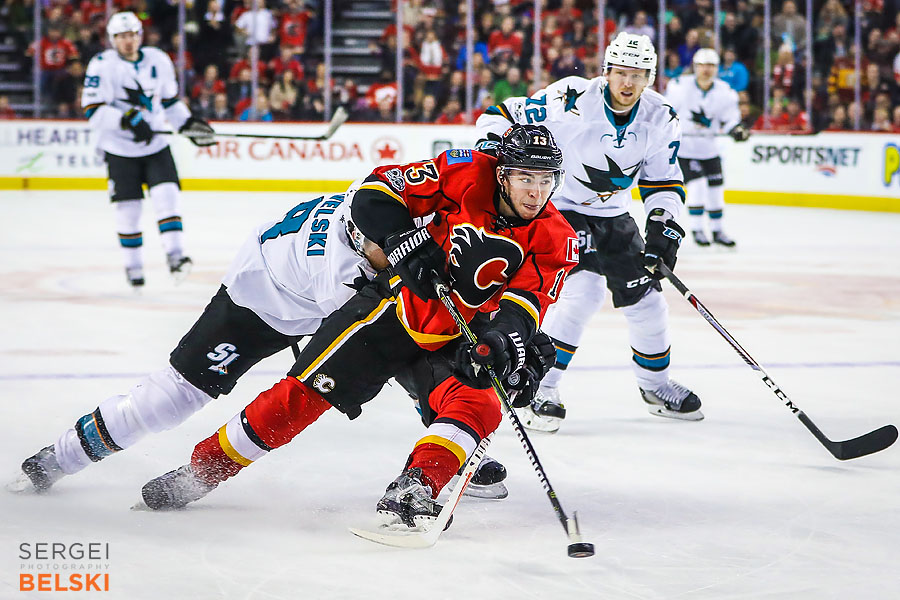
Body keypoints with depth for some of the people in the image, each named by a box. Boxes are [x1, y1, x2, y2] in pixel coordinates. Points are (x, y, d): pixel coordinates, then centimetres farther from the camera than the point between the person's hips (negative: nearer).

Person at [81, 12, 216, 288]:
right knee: (128, 206, 1)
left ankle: (175, 256, -14)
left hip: (155, 144, 3)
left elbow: (170, 100, 17)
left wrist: (189, 124, 5)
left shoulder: (158, 61, 3)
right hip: (119, 149, -3)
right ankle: (133, 265, 16)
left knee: (166, 194, -13)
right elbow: (93, 111, -19)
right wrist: (128, 120, -30)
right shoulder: (102, 65, -12)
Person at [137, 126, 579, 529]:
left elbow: (528, 301, -19)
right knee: (306, 392, -7)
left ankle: (411, 492, -33)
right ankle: (204, 468, 5)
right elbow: (379, 189, -11)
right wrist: (402, 241, -27)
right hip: (394, 310, -2)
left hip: (454, 345, 2)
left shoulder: (555, 242, -9)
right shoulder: (468, 174, -14)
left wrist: (504, 334, -39)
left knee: (478, 407, -27)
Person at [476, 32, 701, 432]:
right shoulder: (571, 101, -25)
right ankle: (538, 389, -16)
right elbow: (499, 119, -16)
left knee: (645, 295, 7)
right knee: (585, 290, -25)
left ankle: (656, 386, 32)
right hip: (557, 207, -6)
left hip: (612, 216, 6)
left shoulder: (660, 119, -9)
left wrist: (663, 226, -13)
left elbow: (663, 183, 1)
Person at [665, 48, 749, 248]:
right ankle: (697, 230, -5)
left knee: (715, 187, 5)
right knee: (697, 183, -16)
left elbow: (730, 118, -1)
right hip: (682, 146, -4)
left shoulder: (724, 92, -4)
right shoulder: (681, 87, -13)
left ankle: (717, 230, 21)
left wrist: (738, 131, -21)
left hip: (708, 147, 5)